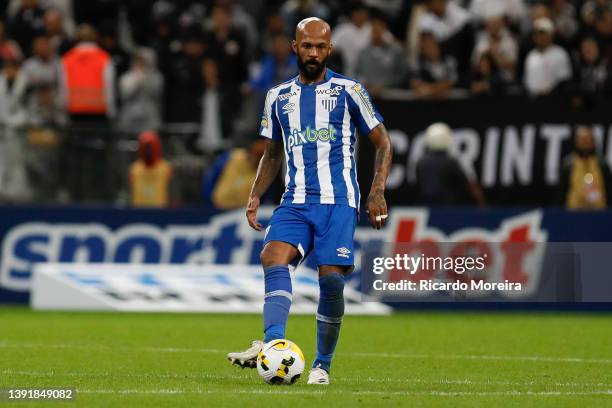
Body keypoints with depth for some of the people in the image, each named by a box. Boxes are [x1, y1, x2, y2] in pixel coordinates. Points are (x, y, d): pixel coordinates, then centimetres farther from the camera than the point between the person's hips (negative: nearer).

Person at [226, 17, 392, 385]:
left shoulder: (348, 91, 3)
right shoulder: (279, 97, 14)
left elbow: (383, 143, 6)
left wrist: (378, 192, -7)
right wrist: (255, 196, 10)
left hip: (338, 201, -3)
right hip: (295, 201, 3)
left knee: (331, 278, -11)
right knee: (274, 257, -23)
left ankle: (323, 365, 4)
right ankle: (273, 344, -37)